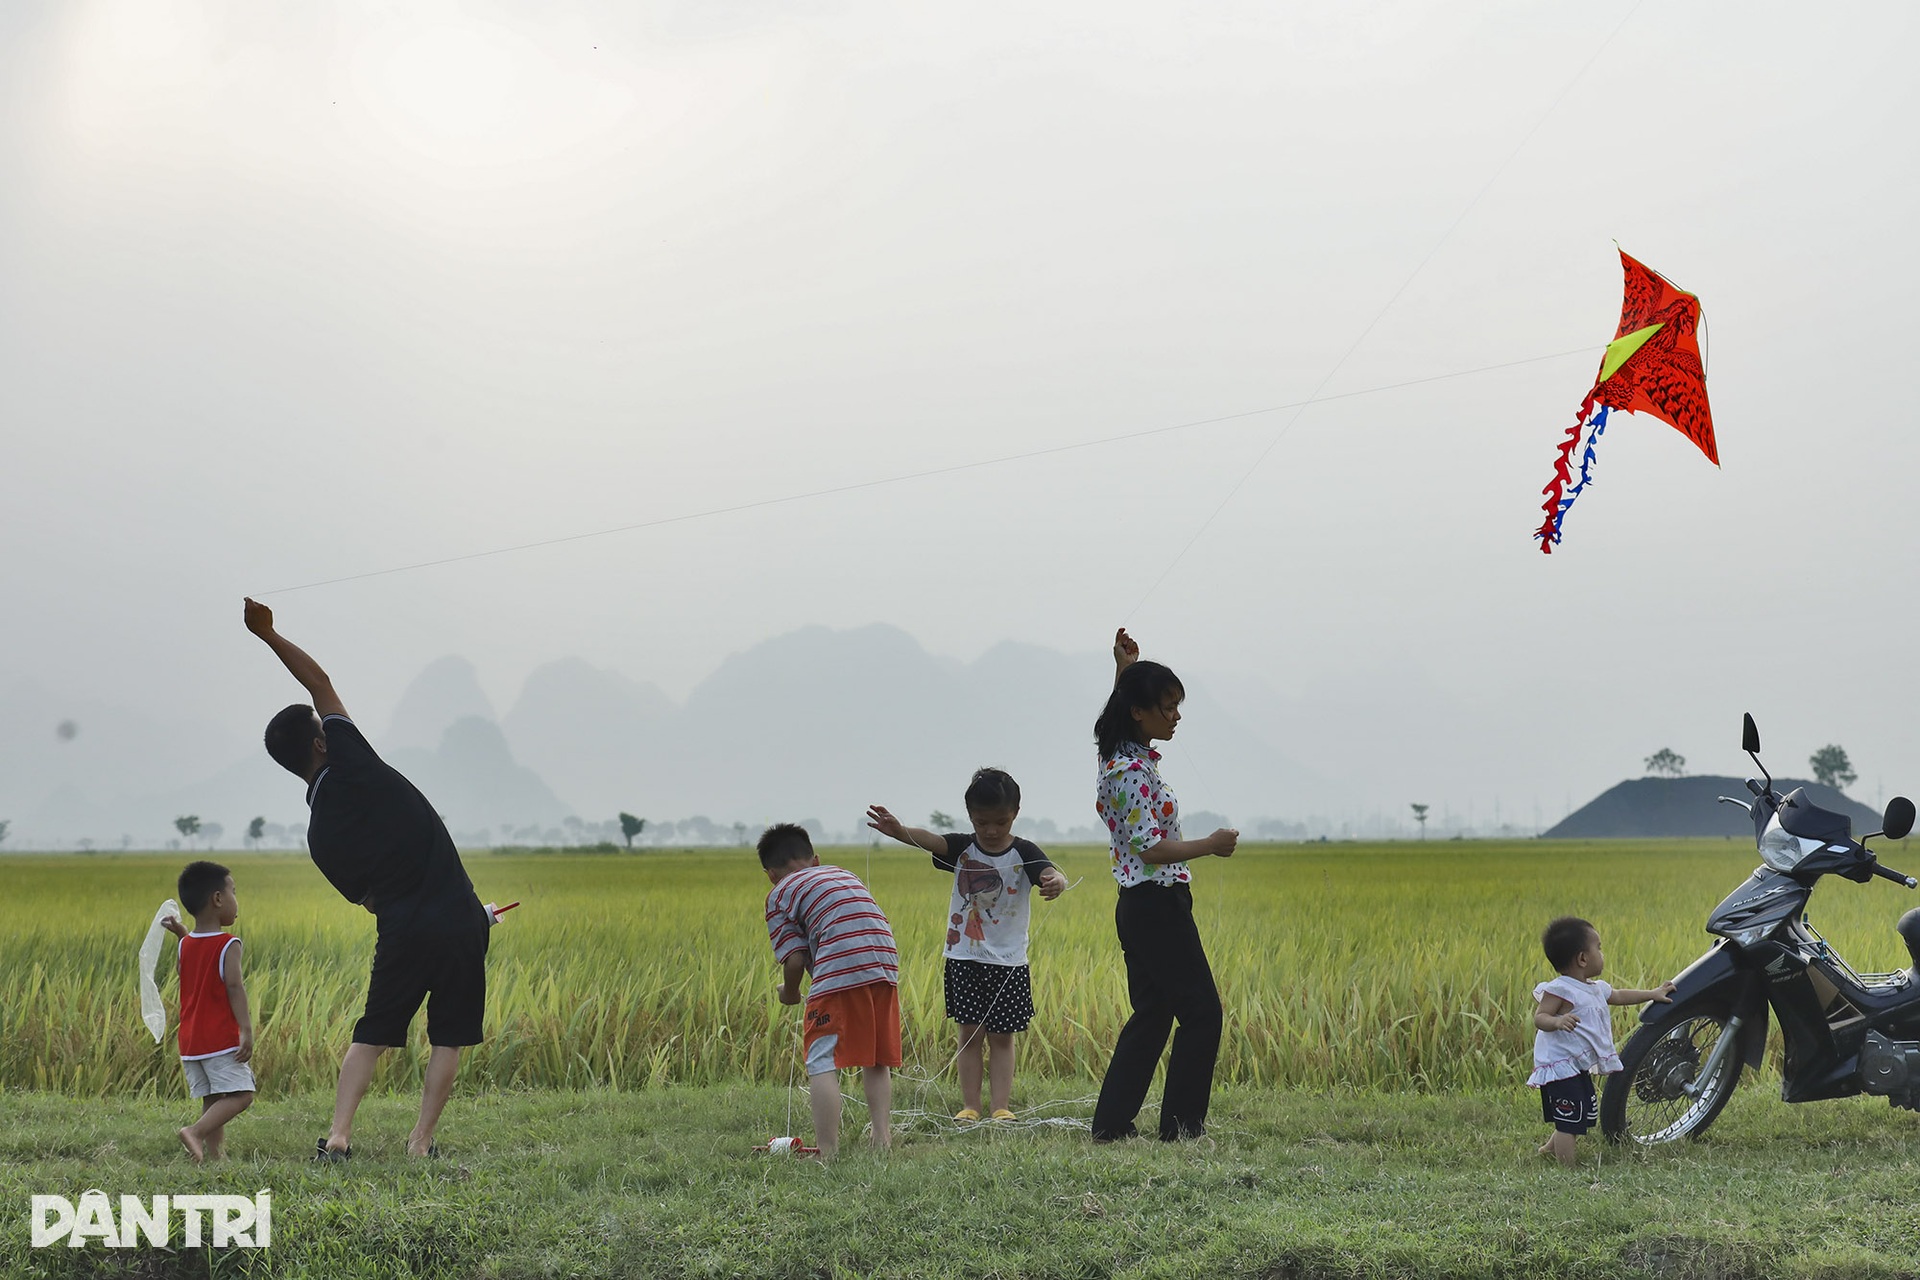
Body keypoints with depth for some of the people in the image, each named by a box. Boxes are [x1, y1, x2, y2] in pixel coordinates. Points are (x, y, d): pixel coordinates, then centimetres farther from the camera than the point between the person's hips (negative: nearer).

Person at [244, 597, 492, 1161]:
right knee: (448, 1038, 10)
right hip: (459, 919, -1)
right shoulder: (353, 762, -4)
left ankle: (338, 1135, 0)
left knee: (371, 1036, 13)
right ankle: (421, 1140, 6)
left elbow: (365, 897, 11)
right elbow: (321, 683, 6)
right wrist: (269, 635, 10)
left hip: (403, 932, 1)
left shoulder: (320, 834, 2)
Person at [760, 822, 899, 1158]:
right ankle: (883, 1140, 14)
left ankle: (828, 1153, -9)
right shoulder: (846, 875, 31)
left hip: (840, 975, -6)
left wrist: (790, 992, 21)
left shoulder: (780, 894, 12)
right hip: (885, 968, 6)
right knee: (876, 1061, 18)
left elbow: (795, 959, 3)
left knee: (823, 1064, -2)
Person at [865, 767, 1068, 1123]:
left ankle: (1002, 1107, 7)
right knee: (969, 1032, 4)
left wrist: (1056, 883, -52)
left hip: (1008, 961, -2)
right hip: (964, 957, 2)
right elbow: (927, 839, -21)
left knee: (1001, 1037, 5)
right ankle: (969, 1106, 9)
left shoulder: (1023, 853, -7)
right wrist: (897, 829, -43)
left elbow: (1051, 873, -25)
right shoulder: (961, 847, -2)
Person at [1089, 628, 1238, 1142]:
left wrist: (1124, 670, 22)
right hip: (1158, 905, -10)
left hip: (1138, 906, 10)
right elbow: (1151, 848, -23)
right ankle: (1181, 1124, 0)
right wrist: (1210, 846, -14)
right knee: (1201, 1011, -3)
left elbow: (1121, 713, 34)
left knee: (1152, 1015, 12)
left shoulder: (1118, 756, 10)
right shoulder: (1135, 769, -18)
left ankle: (1112, 1122, 12)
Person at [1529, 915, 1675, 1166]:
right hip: (1560, 1067, -11)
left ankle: (1550, 1148, 37)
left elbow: (1619, 996, 30)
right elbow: (1539, 1017, -24)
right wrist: (1557, 1021, -45)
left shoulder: (1595, 988, 12)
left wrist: (1652, 994, 35)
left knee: (1585, 1115, 21)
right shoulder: (1559, 990, -18)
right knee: (1569, 1120, -11)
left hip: (1579, 1067, 11)